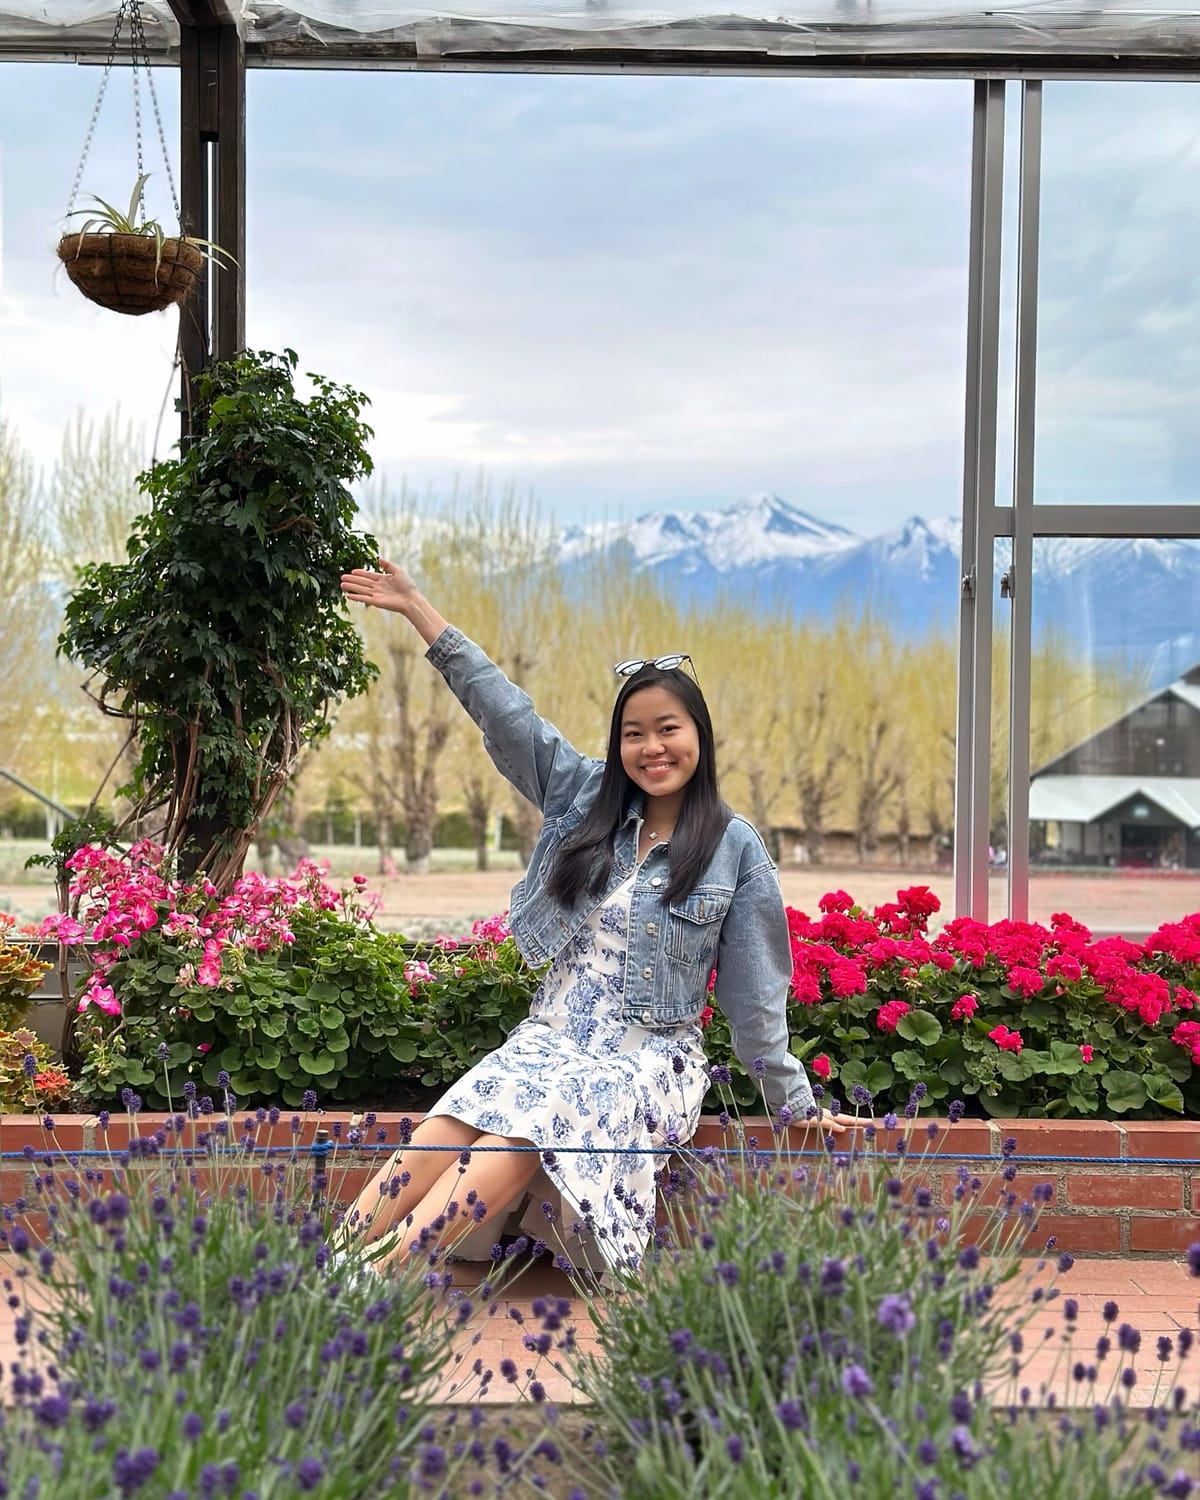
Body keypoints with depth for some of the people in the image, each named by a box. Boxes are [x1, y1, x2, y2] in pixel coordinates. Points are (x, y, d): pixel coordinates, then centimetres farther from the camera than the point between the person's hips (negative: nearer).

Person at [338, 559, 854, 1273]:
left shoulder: (735, 846, 1)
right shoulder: (585, 800, 10)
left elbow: (755, 990, 4)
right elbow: (505, 710, 10)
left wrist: (797, 1103, 6)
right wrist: (418, 608, 9)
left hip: (652, 1058, -3)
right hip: (550, 1037, 4)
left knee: (527, 1126, -34)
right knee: (444, 1133, -28)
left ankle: (375, 1275, -46)